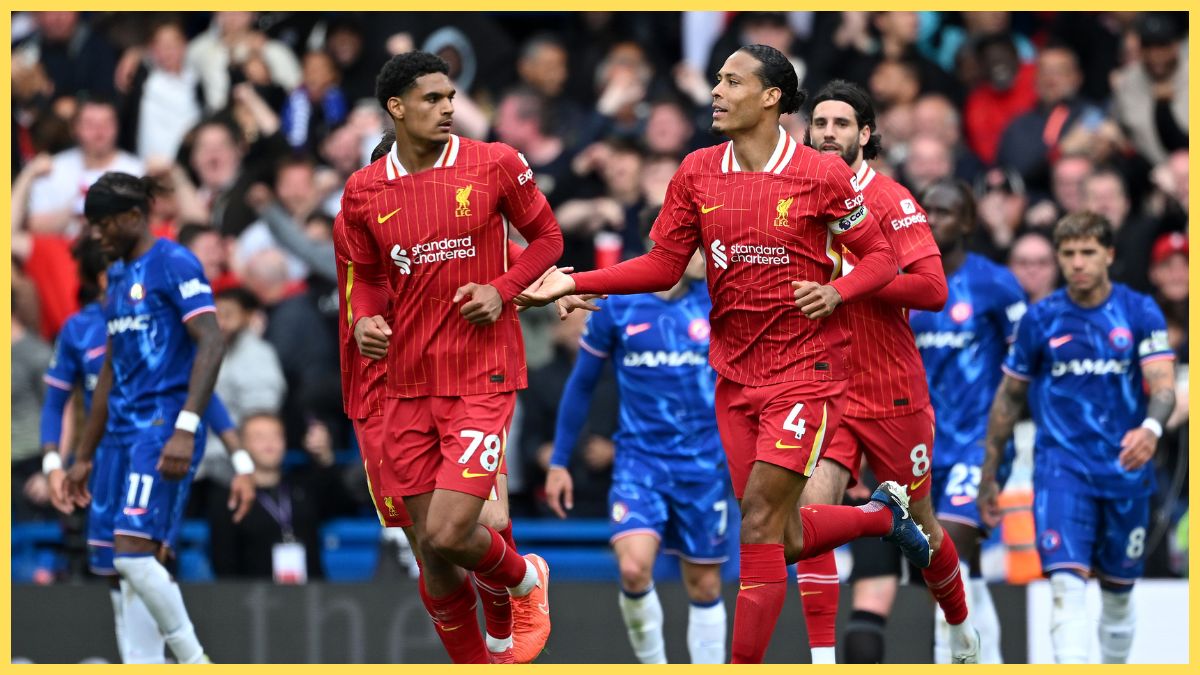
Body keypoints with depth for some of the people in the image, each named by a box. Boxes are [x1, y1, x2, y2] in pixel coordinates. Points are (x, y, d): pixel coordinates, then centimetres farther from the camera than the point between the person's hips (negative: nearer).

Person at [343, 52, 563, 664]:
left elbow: (547, 237, 8)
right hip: (408, 383, 4)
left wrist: (502, 290, -9)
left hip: (482, 377, -4)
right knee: (431, 551, 5)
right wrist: (365, 320, -4)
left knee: (448, 534, -16)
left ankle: (523, 579, 17)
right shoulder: (364, 191, 4)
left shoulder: (495, 165, -4)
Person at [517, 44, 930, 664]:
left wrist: (837, 292, -18)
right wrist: (575, 283, -7)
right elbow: (664, 266, 4)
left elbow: (879, 256, 1)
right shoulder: (698, 173, 3)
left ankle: (744, 664, -9)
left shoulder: (823, 175, -9)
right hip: (734, 373, 5)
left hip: (806, 367, -5)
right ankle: (884, 513, 39)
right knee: (787, 541, 10)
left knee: (760, 524, -14)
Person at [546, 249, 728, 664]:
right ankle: (652, 665, -1)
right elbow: (581, 385, 7)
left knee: (704, 585, 6)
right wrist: (558, 462, 7)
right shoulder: (616, 305, -2)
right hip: (639, 459, -1)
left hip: (702, 464, 2)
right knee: (634, 567, -22)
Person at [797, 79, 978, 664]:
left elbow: (932, 288, -20)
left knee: (919, 525, 13)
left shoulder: (891, 201, -9)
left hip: (893, 396, -3)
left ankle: (963, 633, 40)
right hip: (824, 391, 3)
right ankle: (822, 661, -19)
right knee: (812, 507, -19)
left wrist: (852, 281, -24)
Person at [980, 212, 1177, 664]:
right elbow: (1009, 395, 11)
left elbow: (1163, 384, -10)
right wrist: (988, 474, 12)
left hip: (1125, 470, 1)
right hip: (1062, 469, -1)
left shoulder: (1140, 313, 0)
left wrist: (1151, 428, -33)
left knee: (1117, 593, 13)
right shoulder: (1039, 320, 1)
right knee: (1067, 586, -19)